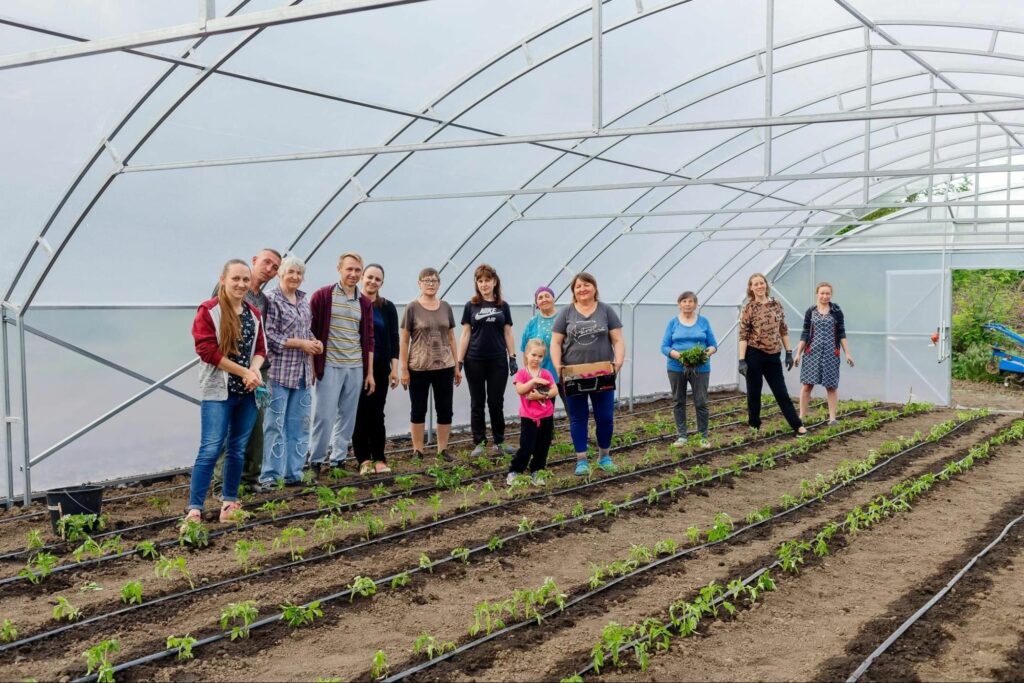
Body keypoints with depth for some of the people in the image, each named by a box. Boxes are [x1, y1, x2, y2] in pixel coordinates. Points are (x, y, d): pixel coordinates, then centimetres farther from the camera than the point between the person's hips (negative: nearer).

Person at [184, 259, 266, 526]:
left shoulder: (254, 314, 11)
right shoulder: (208, 311, -7)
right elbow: (207, 350, -14)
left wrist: (255, 369, -8)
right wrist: (243, 372, -14)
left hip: (247, 392, 6)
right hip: (218, 391, -6)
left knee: (237, 449, 11)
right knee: (211, 449, -11)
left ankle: (229, 504, 21)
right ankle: (194, 510, -10)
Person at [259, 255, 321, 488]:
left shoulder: (303, 299, 14)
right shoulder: (271, 299, -8)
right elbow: (269, 336, -14)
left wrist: (315, 342, 5)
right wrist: (300, 343, -15)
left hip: (302, 372, 8)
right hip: (279, 371, -7)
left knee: (300, 423, 11)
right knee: (275, 424, -4)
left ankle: (293, 473, 20)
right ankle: (269, 476, 3)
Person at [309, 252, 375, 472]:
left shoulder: (365, 302, 9)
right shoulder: (322, 295, -3)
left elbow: (368, 339, 11)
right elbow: (310, 331, -3)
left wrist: (370, 372, 8)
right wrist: (311, 365, -8)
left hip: (356, 368, 4)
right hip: (329, 366, -4)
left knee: (348, 416, 8)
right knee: (324, 415, -4)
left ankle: (339, 459, 18)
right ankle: (316, 461, 6)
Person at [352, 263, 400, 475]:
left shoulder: (387, 307, 7)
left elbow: (394, 339, 7)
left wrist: (394, 368, -1)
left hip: (380, 368, 2)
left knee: (376, 414, 5)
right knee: (359, 414, 1)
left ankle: (379, 459, 11)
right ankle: (364, 460, 7)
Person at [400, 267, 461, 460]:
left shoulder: (445, 307, 7)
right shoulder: (412, 307, -4)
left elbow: (451, 338, 12)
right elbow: (403, 340, -3)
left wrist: (457, 366, 9)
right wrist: (404, 369, -8)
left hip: (444, 367, 3)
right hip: (418, 368, -3)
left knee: (445, 409, 6)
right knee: (418, 409, 6)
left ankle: (443, 448, 17)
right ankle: (417, 450, 15)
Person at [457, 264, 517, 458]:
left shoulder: (503, 306, 6)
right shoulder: (471, 306, 3)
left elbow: (508, 334, 8)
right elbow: (465, 334, 2)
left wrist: (512, 358, 1)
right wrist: (459, 361, -3)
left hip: (498, 361, 0)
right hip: (475, 362, 0)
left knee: (496, 402, 4)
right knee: (477, 403, 5)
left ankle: (499, 442, 14)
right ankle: (479, 443, 11)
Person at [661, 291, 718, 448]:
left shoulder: (703, 321, 4)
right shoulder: (673, 322, 3)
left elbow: (713, 344, 5)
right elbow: (664, 346, -2)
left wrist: (710, 351, -18)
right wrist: (676, 354, -20)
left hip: (700, 368, -1)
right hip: (676, 368, 1)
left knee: (701, 402, -3)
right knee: (678, 402, 6)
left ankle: (704, 437, 8)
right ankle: (681, 436, 16)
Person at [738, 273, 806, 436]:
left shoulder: (776, 305, 6)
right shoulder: (748, 308, -5)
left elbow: (783, 330, 12)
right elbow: (743, 336, -8)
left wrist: (789, 352, 8)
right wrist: (742, 360, -15)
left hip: (773, 356, 3)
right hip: (754, 355, -3)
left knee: (781, 392, 8)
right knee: (754, 393, 5)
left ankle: (797, 426, 10)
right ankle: (754, 428, 17)